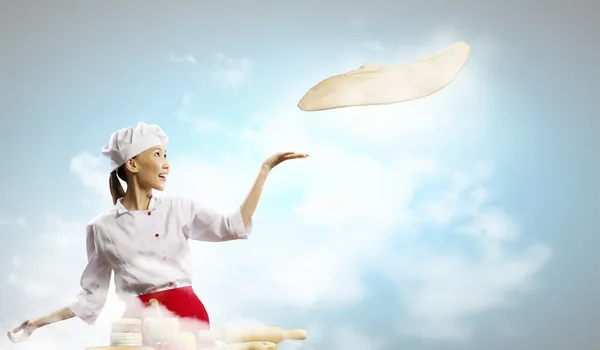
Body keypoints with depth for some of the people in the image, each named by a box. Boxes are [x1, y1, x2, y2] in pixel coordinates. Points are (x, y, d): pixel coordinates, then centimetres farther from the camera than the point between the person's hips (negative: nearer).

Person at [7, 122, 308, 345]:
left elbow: (234, 227, 1)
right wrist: (45, 320, 2)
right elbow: (93, 294, 10)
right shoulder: (102, 227, 4)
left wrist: (265, 169, -1)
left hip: (189, 314, 1)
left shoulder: (178, 208, 7)